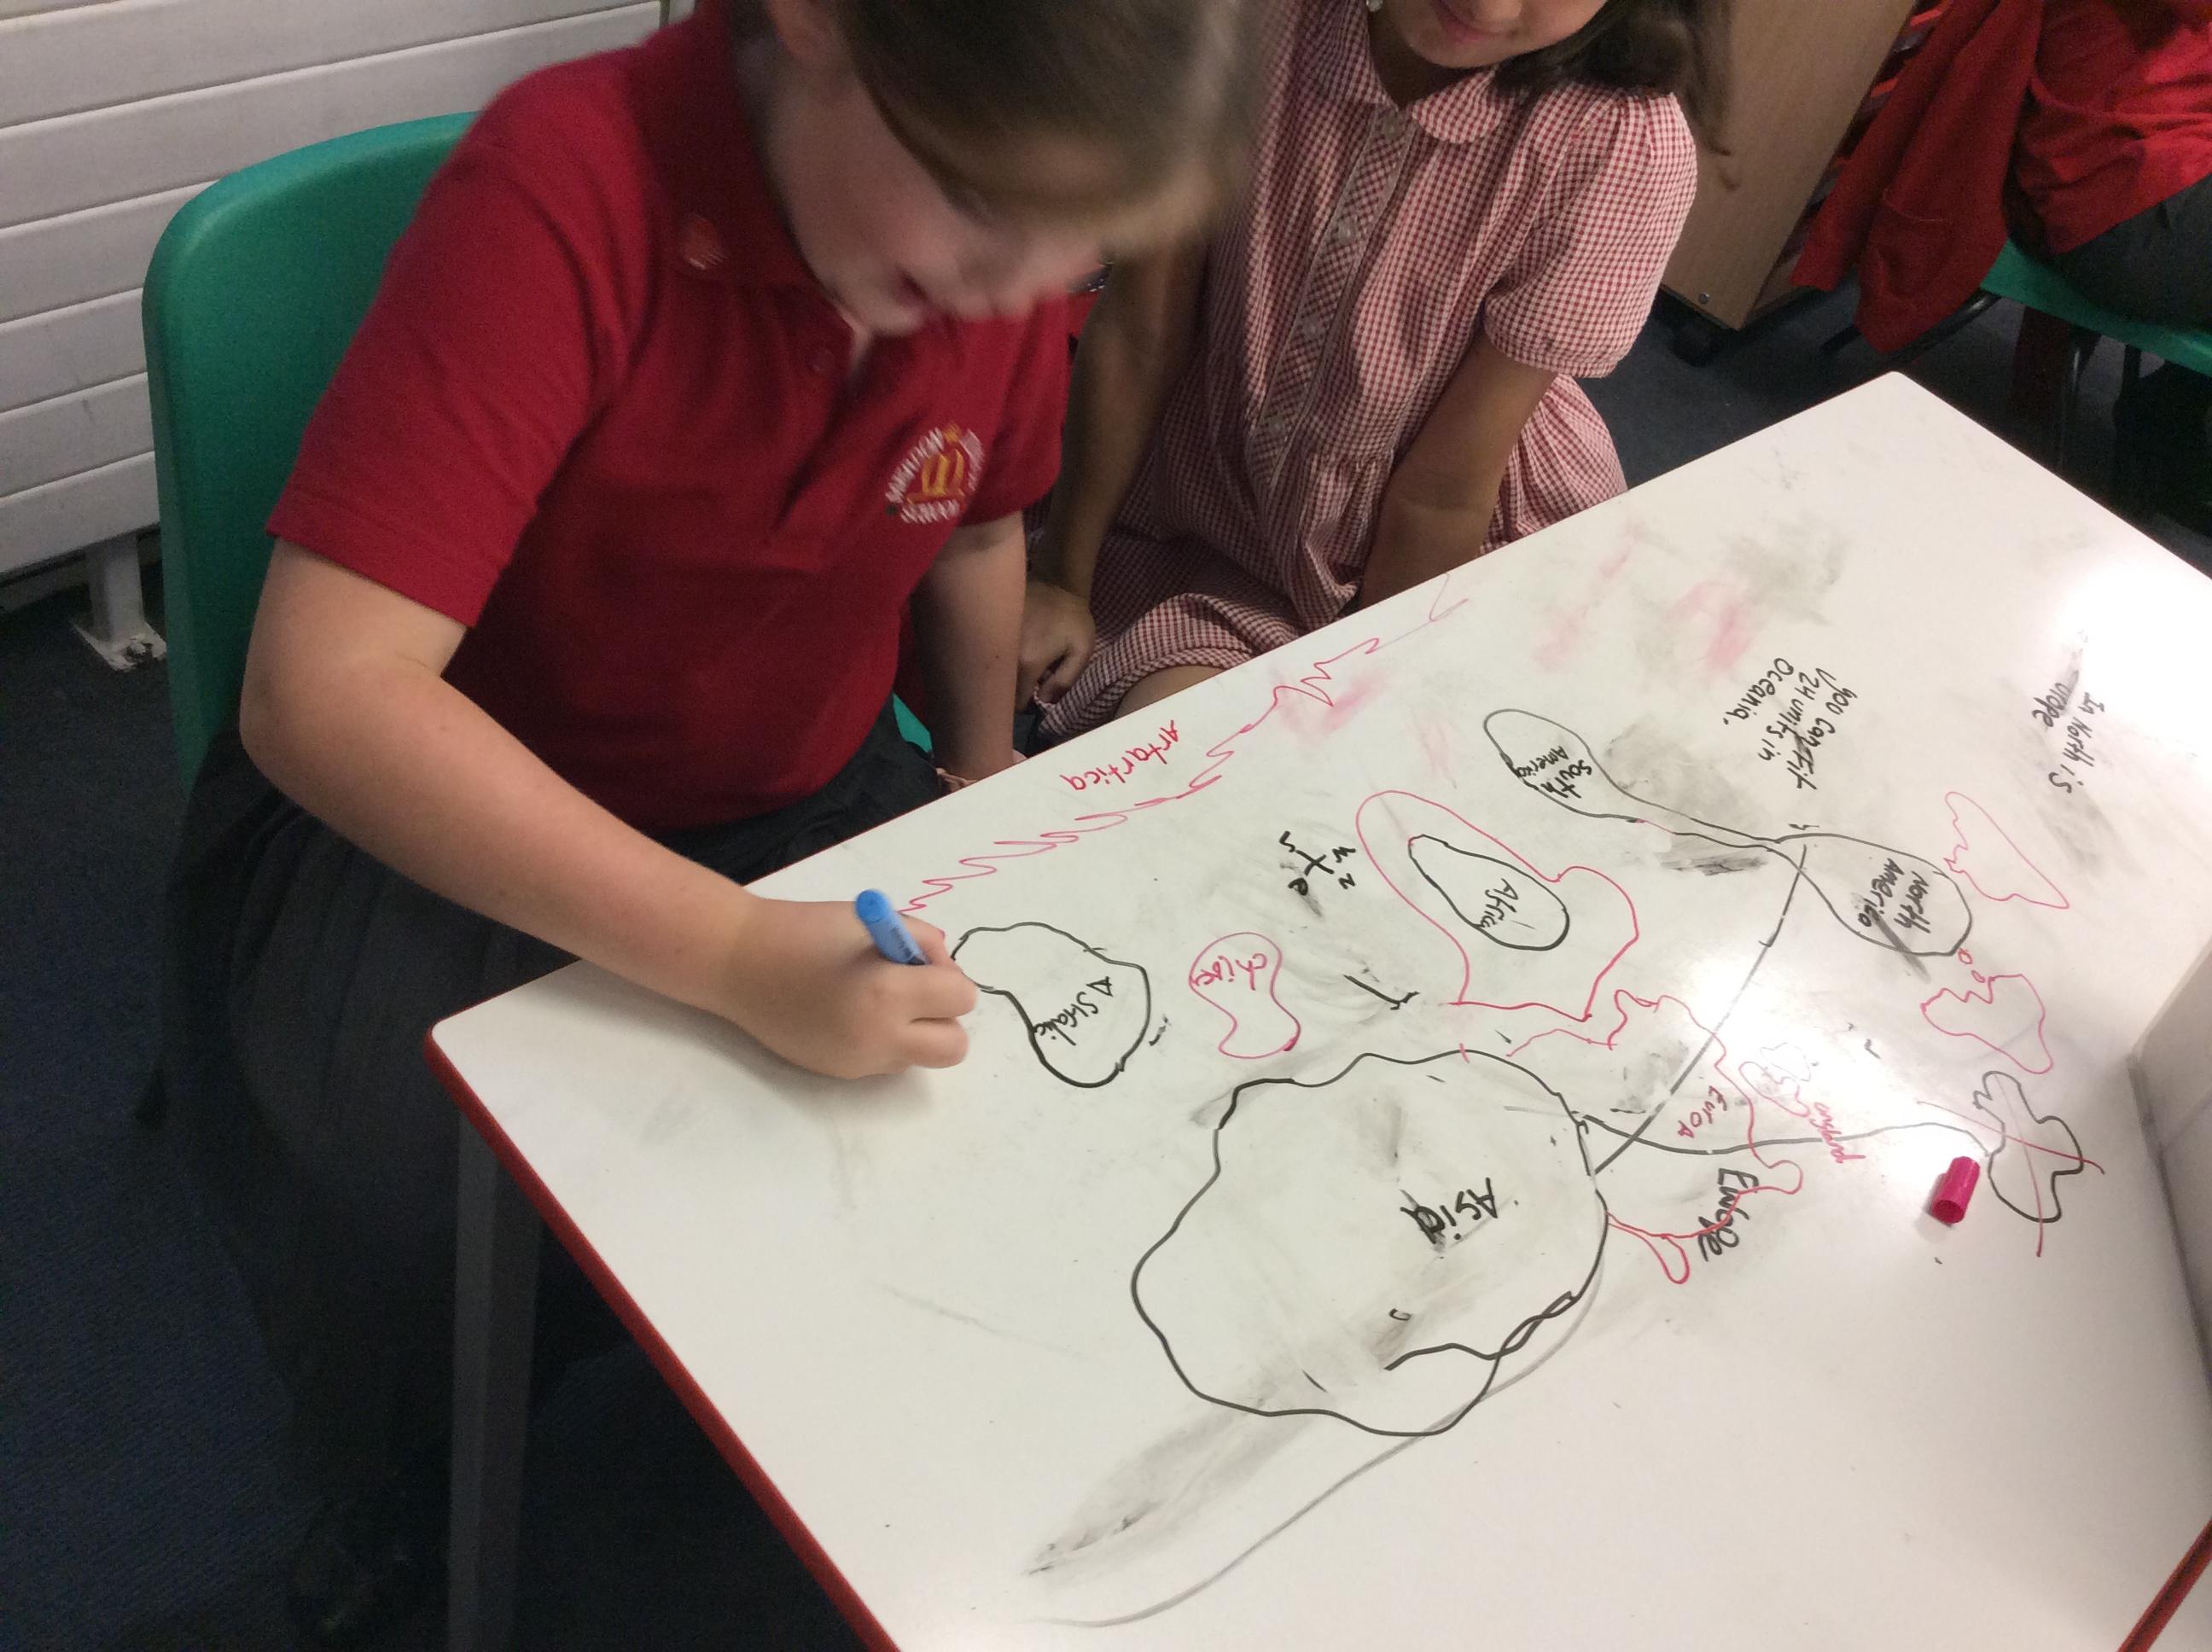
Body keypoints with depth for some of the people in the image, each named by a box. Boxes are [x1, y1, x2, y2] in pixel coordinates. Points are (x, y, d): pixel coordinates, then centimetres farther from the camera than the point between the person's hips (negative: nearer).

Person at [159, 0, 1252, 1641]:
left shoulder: (1016, 225, -12)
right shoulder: (569, 189, -30)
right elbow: (325, 695, -37)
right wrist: (742, 956, -43)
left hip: (810, 795, 5)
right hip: (442, 809, -4)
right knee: (396, 1215, -29)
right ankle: (415, 1481, 10)